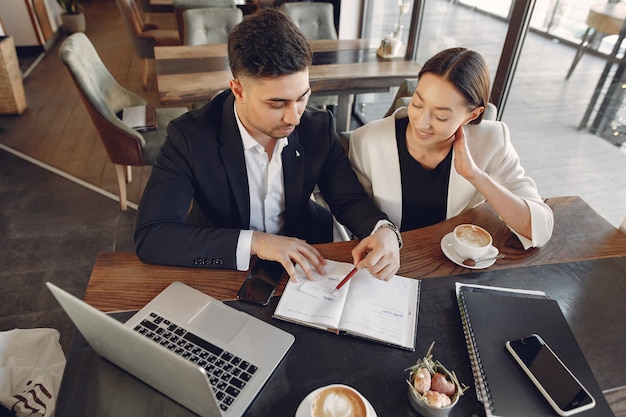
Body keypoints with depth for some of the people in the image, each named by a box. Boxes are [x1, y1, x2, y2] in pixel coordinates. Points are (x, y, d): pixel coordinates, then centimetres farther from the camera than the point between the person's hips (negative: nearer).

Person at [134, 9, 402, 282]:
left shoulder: (318, 128, -11)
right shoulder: (190, 137, -20)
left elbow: (349, 199, -3)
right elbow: (149, 237, -24)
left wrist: (384, 231, -25)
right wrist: (254, 242, -32)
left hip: (304, 267, 3)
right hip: (223, 272, -2)